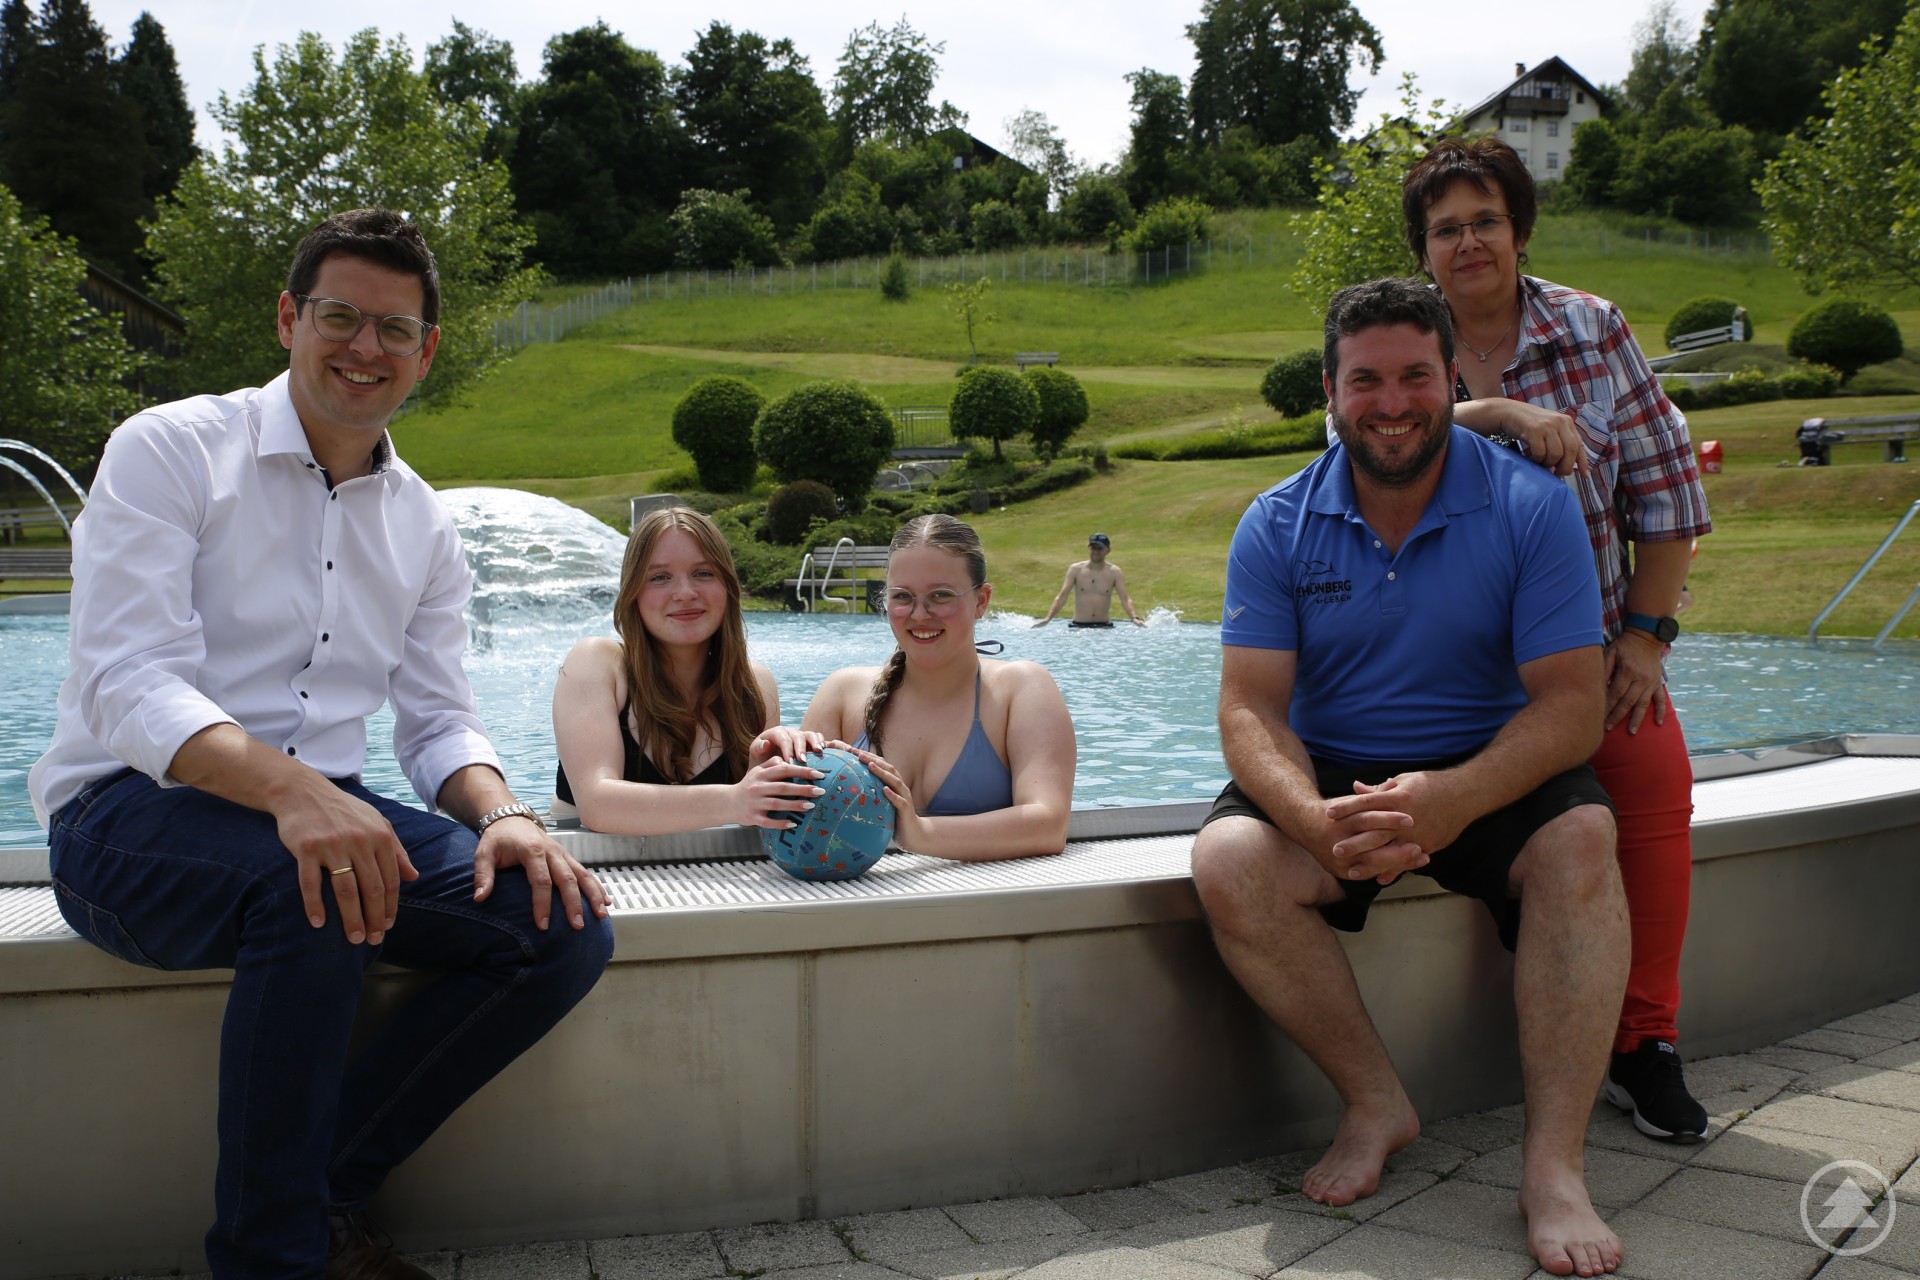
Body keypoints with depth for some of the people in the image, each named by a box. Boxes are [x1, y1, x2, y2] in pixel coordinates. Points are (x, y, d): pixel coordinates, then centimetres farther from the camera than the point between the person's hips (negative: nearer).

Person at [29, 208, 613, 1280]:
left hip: (326, 813, 6)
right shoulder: (170, 449, -4)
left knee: (566, 924, -15)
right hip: (129, 814, -5)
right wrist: (287, 788, -36)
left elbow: (437, 719, 11)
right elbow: (128, 686, -17)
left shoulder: (425, 526, 12)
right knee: (312, 882, -38)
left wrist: (502, 813, -14)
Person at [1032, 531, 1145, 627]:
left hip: (1104, 627, 1)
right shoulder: (1075, 570, 1)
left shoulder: (1114, 572, 3)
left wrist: (1134, 618, -22)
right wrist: (1048, 618, -14)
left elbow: (1125, 599, -3)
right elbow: (1062, 597, -1)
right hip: (1078, 626, 0)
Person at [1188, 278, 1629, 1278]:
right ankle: (1377, 1103, -8)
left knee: (1581, 840, -32)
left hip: (1491, 772, -1)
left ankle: (1554, 1163, -23)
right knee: (1227, 864, -27)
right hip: (1332, 775, 1)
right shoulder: (1277, 526, -5)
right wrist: (1318, 820, -33)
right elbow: (1250, 710, -11)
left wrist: (1451, 800, -33)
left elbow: (1571, 705, -14)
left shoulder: (1532, 507, -8)